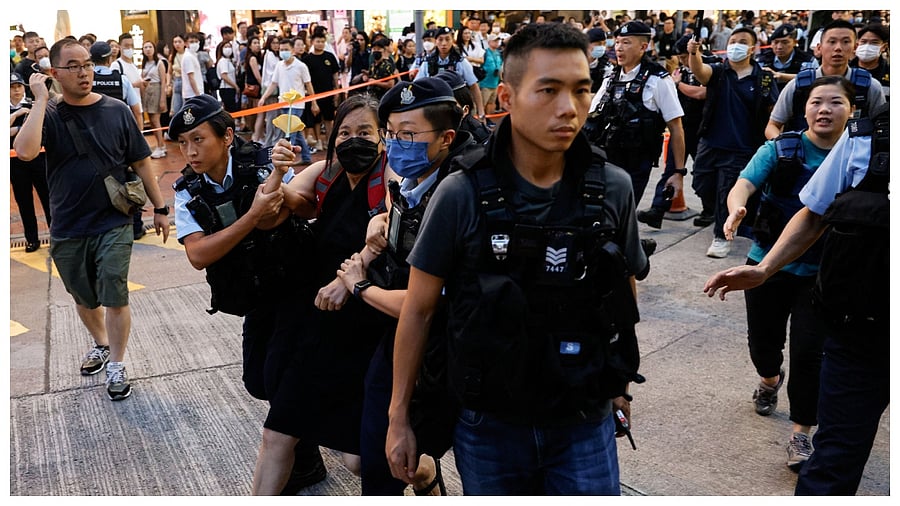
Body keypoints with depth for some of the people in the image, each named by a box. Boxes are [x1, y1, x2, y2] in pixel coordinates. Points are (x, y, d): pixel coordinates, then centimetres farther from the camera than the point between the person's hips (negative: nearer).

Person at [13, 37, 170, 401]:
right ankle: (101, 344, 45)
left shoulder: (117, 111, -4)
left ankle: (116, 367, 13)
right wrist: (40, 100, -22)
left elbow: (141, 163, 3)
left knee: (114, 297, -5)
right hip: (67, 230, 2)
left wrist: (160, 208, 4)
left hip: (113, 224, -1)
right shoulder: (49, 117, -5)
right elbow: (25, 151, -26)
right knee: (84, 298, 19)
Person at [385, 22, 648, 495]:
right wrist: (399, 417, -2)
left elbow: (623, 295, 7)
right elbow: (418, 310, -6)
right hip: (488, 424, -1)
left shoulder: (613, 189, -7)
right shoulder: (461, 195, -14)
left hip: (585, 424, 1)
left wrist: (618, 382, 14)